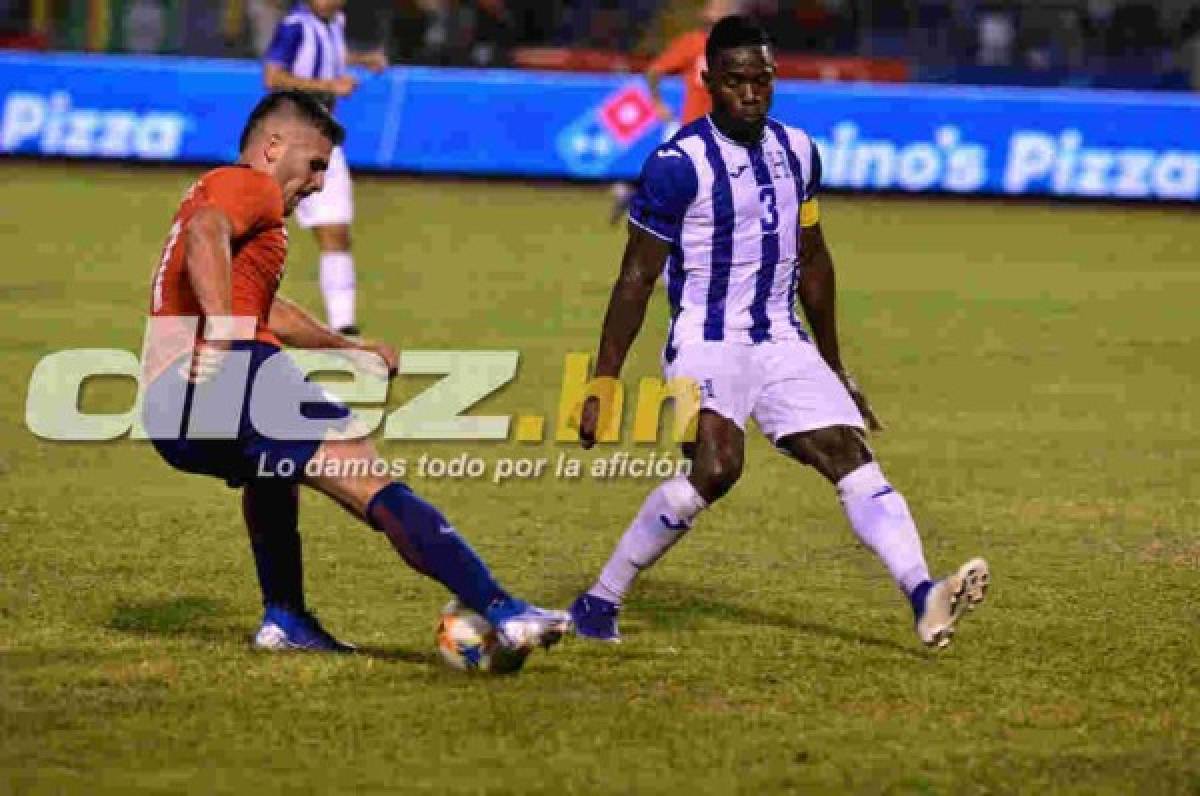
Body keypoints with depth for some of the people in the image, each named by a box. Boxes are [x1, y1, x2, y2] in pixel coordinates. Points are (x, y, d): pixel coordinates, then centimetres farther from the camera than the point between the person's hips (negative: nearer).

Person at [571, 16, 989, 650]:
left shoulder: (796, 151, 9)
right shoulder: (679, 165, -11)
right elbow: (636, 279, -8)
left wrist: (833, 368, 26)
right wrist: (603, 385, -10)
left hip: (782, 345, 6)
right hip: (706, 342, -6)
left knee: (852, 456, -10)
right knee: (717, 466, -28)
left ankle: (924, 598, -23)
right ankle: (599, 603, -15)